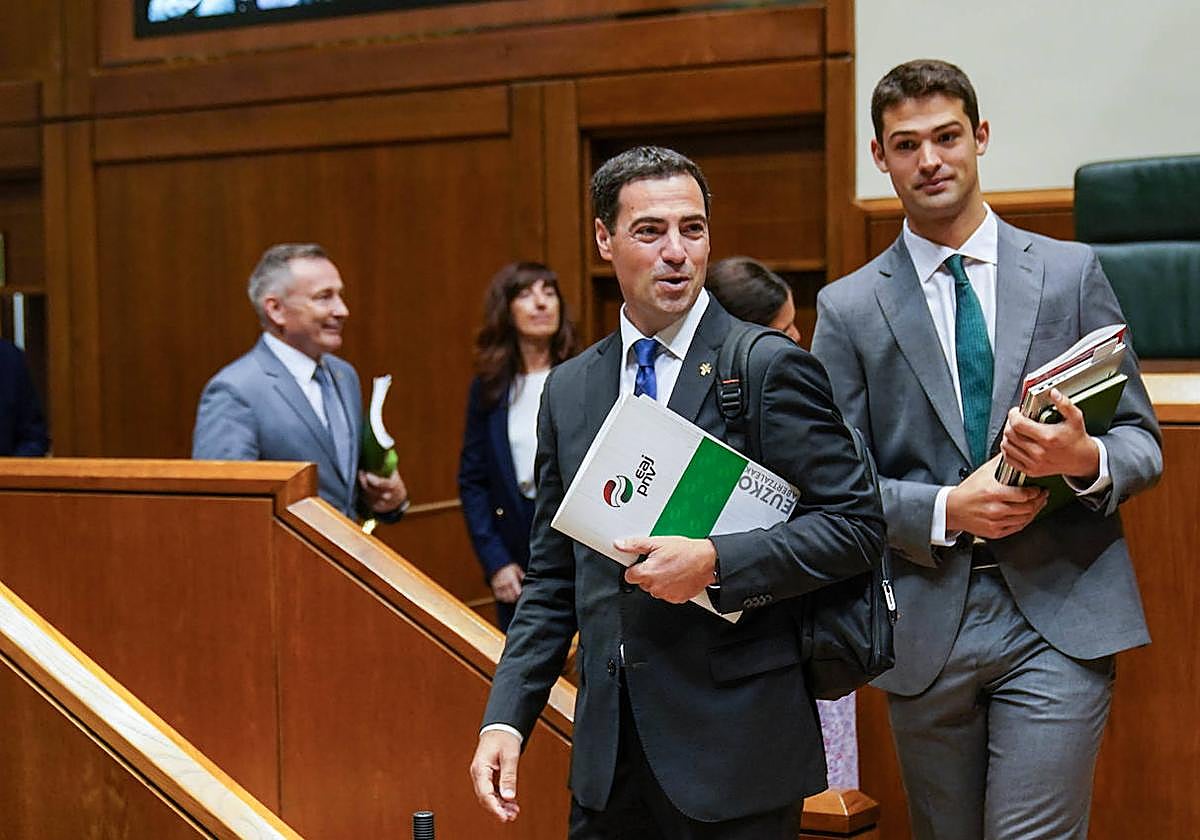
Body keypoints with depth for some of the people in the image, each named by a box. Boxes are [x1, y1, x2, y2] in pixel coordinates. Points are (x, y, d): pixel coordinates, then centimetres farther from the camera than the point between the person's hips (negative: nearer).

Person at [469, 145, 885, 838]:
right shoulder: (569, 390, 10)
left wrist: (716, 562, -21)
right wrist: (505, 719, 2)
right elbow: (552, 581, 12)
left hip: (733, 745, -4)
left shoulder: (770, 368, -6)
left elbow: (857, 525, -10)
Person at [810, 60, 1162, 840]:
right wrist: (945, 509, -14)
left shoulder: (1072, 272, 6)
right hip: (926, 624, 1)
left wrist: (1086, 460, -16)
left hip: (1061, 614, -1)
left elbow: (1142, 440, 7)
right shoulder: (849, 307, 5)